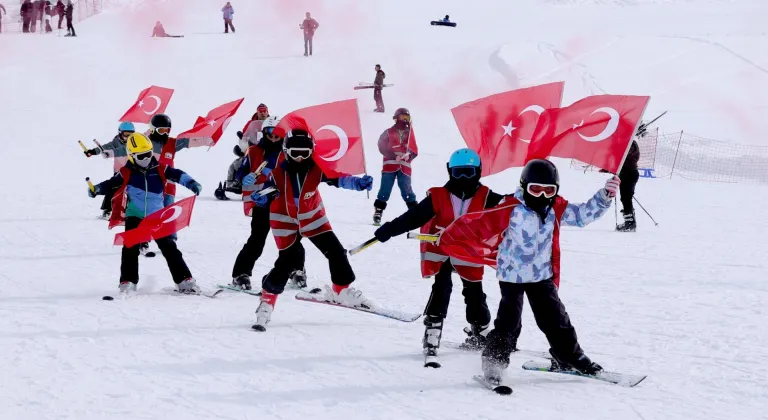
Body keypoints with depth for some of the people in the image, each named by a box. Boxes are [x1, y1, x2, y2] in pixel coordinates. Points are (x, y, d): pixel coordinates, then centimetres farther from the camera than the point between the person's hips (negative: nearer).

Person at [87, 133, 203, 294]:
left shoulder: (159, 169, -1)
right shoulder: (126, 173, -4)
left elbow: (177, 175, 0)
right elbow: (111, 184, 0)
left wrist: (191, 183, -16)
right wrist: (97, 189, -17)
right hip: (134, 217, -1)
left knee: (170, 248, 1)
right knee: (130, 249, -6)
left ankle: (184, 280, 4)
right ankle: (128, 283, 3)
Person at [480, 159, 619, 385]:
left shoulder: (556, 209, -2)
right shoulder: (510, 210, -17)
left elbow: (584, 214, -2)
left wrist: (604, 196, -15)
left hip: (543, 275, 5)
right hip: (512, 275, -5)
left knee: (555, 318, 11)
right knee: (509, 322, -8)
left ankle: (570, 357, 26)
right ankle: (493, 364, 3)